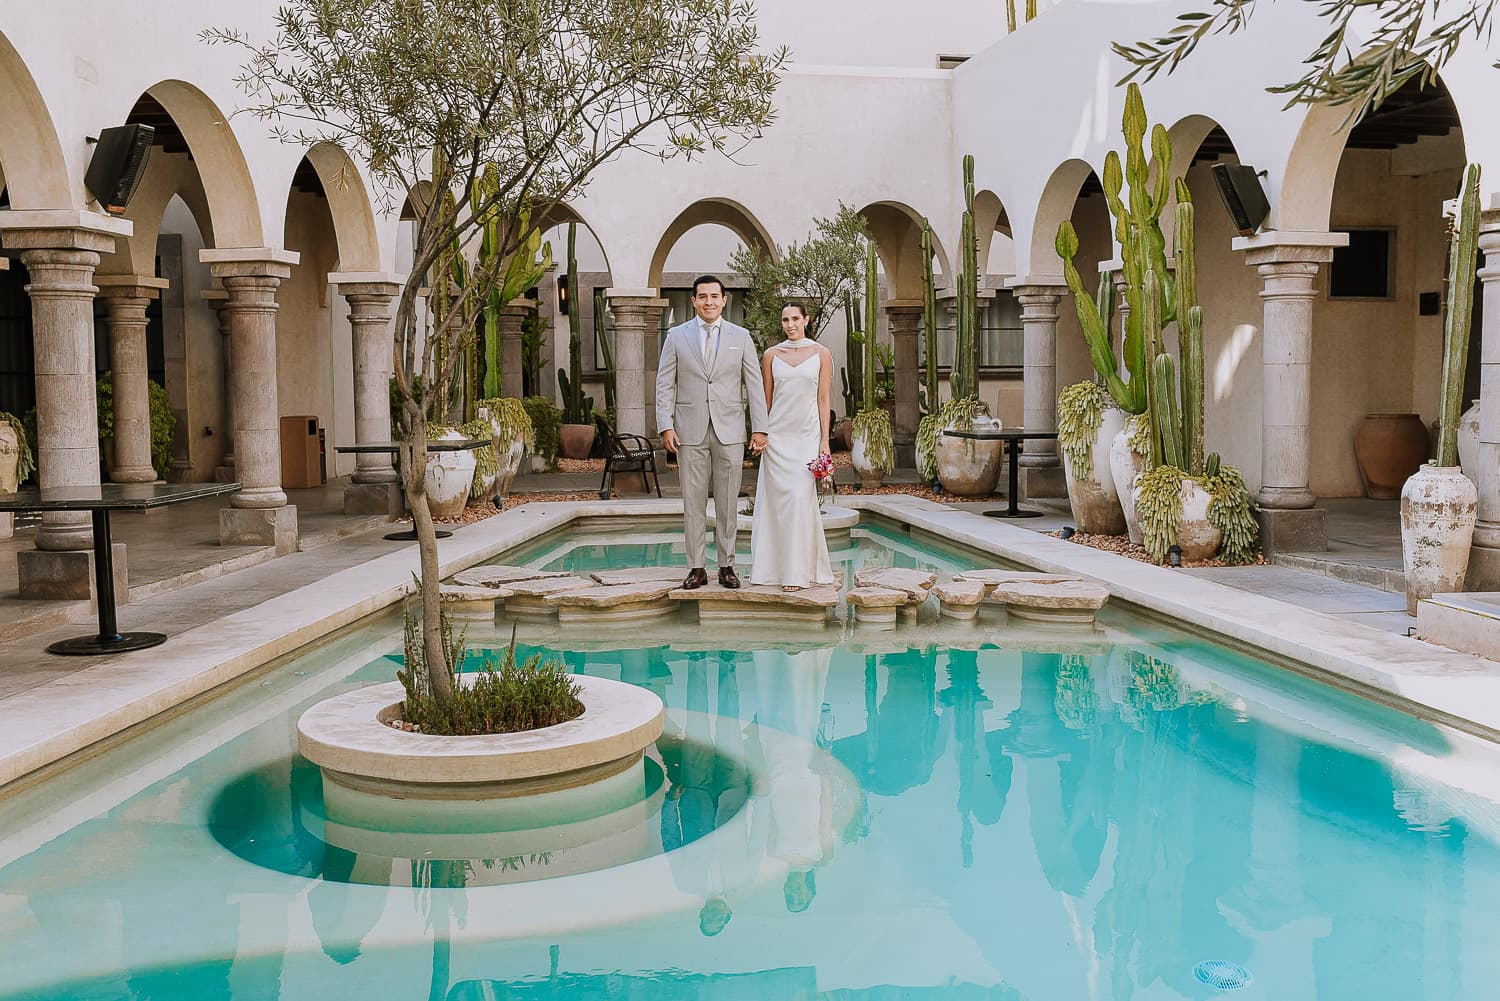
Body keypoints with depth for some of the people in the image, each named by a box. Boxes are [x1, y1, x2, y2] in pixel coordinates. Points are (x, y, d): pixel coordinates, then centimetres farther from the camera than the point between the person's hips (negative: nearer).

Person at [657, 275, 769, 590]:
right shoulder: (676, 336, 5)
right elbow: (664, 384, 4)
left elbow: (754, 384, 4)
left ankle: (726, 566, 13)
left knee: (728, 502, 4)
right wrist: (666, 426, -5)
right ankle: (696, 568, 10)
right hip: (690, 432, 0)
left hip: (729, 431, 0)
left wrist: (759, 428, -2)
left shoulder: (741, 337, 6)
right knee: (693, 502, 2)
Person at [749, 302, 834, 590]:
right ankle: (774, 566, 12)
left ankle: (799, 571, -3)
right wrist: (759, 435, 7)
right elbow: (766, 399, 10)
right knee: (776, 499, 1)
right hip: (777, 435, 2)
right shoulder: (771, 355, 8)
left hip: (807, 436, -2)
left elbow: (823, 399, 1)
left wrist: (824, 441, -4)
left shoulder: (821, 354, 4)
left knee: (800, 498, -9)